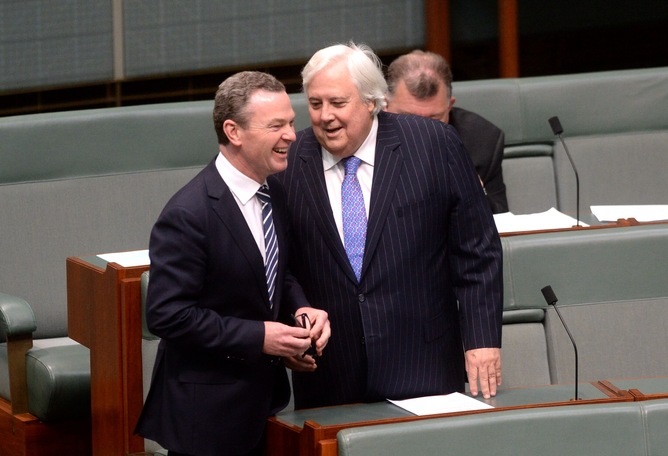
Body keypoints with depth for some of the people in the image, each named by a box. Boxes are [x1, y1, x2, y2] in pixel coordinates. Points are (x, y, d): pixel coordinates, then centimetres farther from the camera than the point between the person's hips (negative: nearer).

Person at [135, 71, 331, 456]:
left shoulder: (274, 195, 5)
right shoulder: (188, 215, -21)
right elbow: (167, 314, -22)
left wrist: (302, 310, -4)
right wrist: (257, 337, -22)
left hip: (263, 396, 8)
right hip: (207, 409, -8)